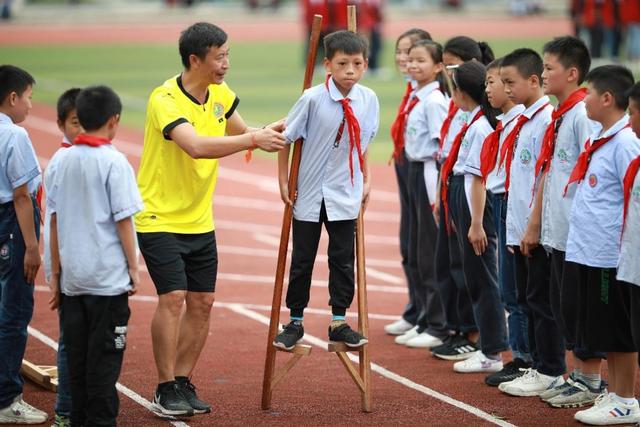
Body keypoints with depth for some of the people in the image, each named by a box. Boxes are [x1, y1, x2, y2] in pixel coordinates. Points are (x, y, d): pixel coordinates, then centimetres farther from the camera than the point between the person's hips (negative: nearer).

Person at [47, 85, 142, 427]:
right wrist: (133, 268, -1)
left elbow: (54, 221, 8)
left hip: (72, 278, 5)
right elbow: (123, 220, -10)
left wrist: (56, 273, 14)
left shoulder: (64, 161, 4)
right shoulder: (113, 162, -11)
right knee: (104, 356, 1)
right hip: (108, 277, -5)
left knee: (76, 354, 11)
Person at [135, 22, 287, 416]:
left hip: (200, 220, 7)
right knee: (172, 297, -14)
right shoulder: (166, 100, -22)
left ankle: (184, 383, 18)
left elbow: (239, 130, 19)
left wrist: (267, 133, -2)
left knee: (202, 302, 6)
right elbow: (196, 146, -37)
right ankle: (166, 390, -4)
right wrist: (252, 139, -37)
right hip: (160, 218, -7)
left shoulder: (221, 94, 2)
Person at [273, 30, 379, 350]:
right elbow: (286, 138, -7)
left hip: (345, 194, 2)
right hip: (309, 192, -2)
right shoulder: (313, 99, -17)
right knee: (302, 260, 7)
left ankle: (339, 323, 16)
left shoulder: (368, 100, -6)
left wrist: (365, 180, 11)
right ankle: (295, 322, 20)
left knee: (343, 259, 7)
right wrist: (283, 182, -6)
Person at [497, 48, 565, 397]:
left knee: (542, 300, -3)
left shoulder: (547, 120, -15)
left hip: (537, 230, -9)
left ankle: (550, 372, 4)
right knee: (528, 299, 14)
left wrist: (534, 226, -18)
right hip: (520, 227, 9)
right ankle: (538, 365, 22)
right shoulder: (522, 121, 13)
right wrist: (517, 224, 16)